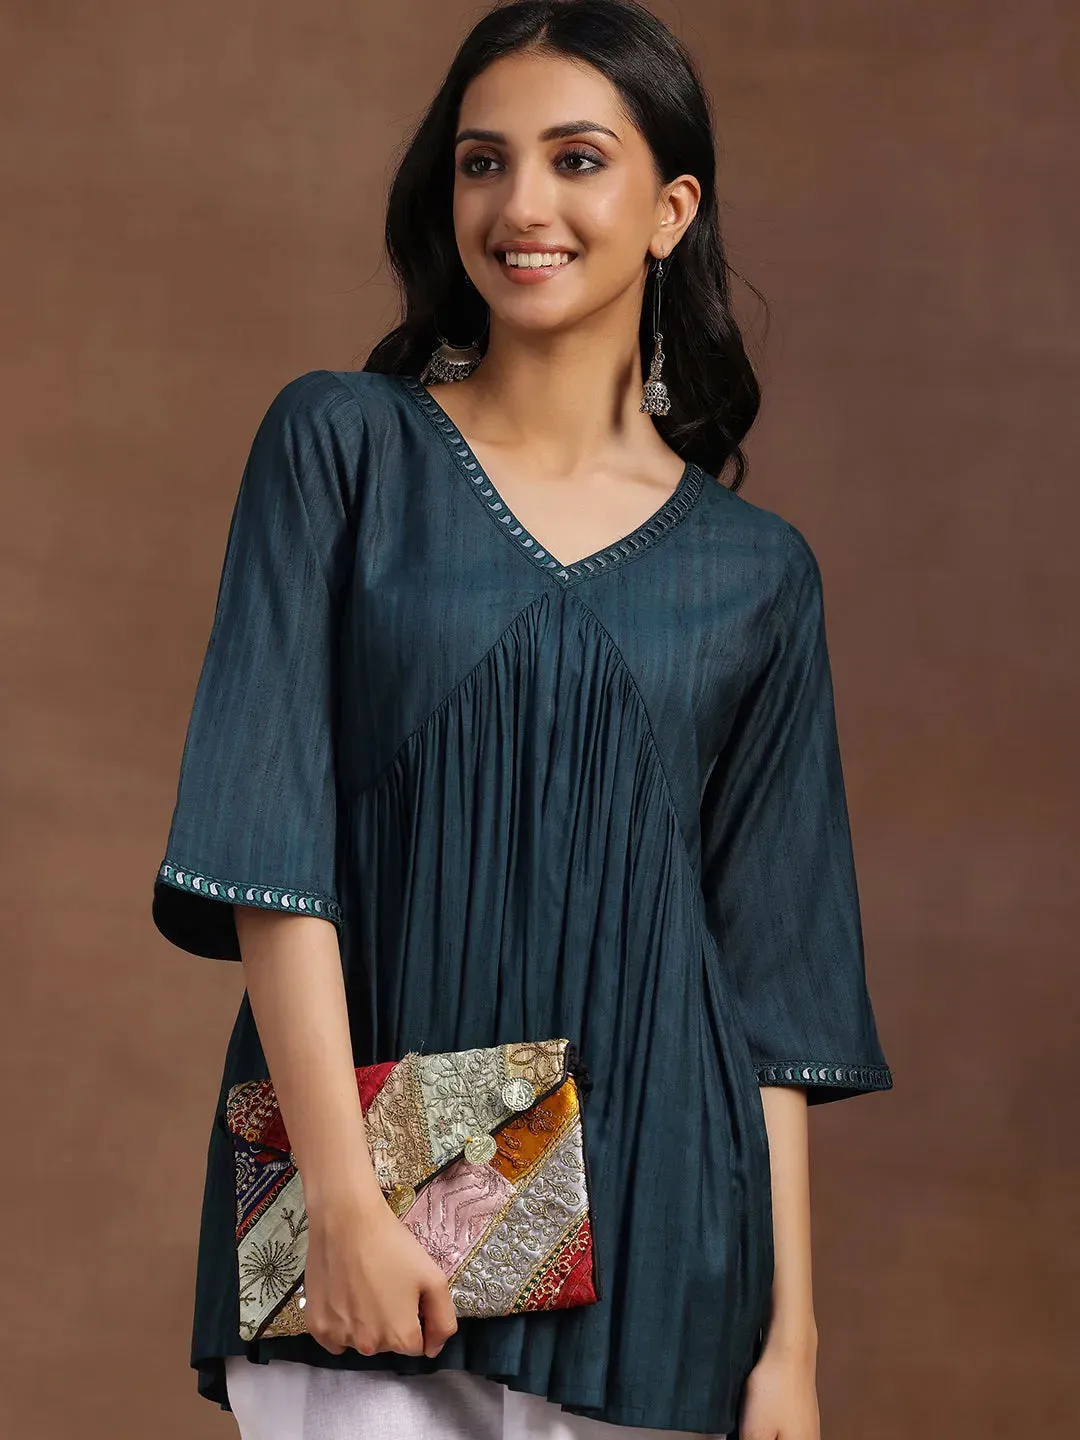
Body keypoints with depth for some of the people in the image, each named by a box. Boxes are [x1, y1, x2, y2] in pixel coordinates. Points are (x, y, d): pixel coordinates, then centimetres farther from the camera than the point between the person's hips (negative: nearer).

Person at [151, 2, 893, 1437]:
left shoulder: (755, 572, 7)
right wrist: (344, 1197, -16)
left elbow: (775, 987, 8)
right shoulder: (341, 445, 2)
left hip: (648, 1246, 2)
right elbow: (269, 832, -7)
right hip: (364, 1189, -2)